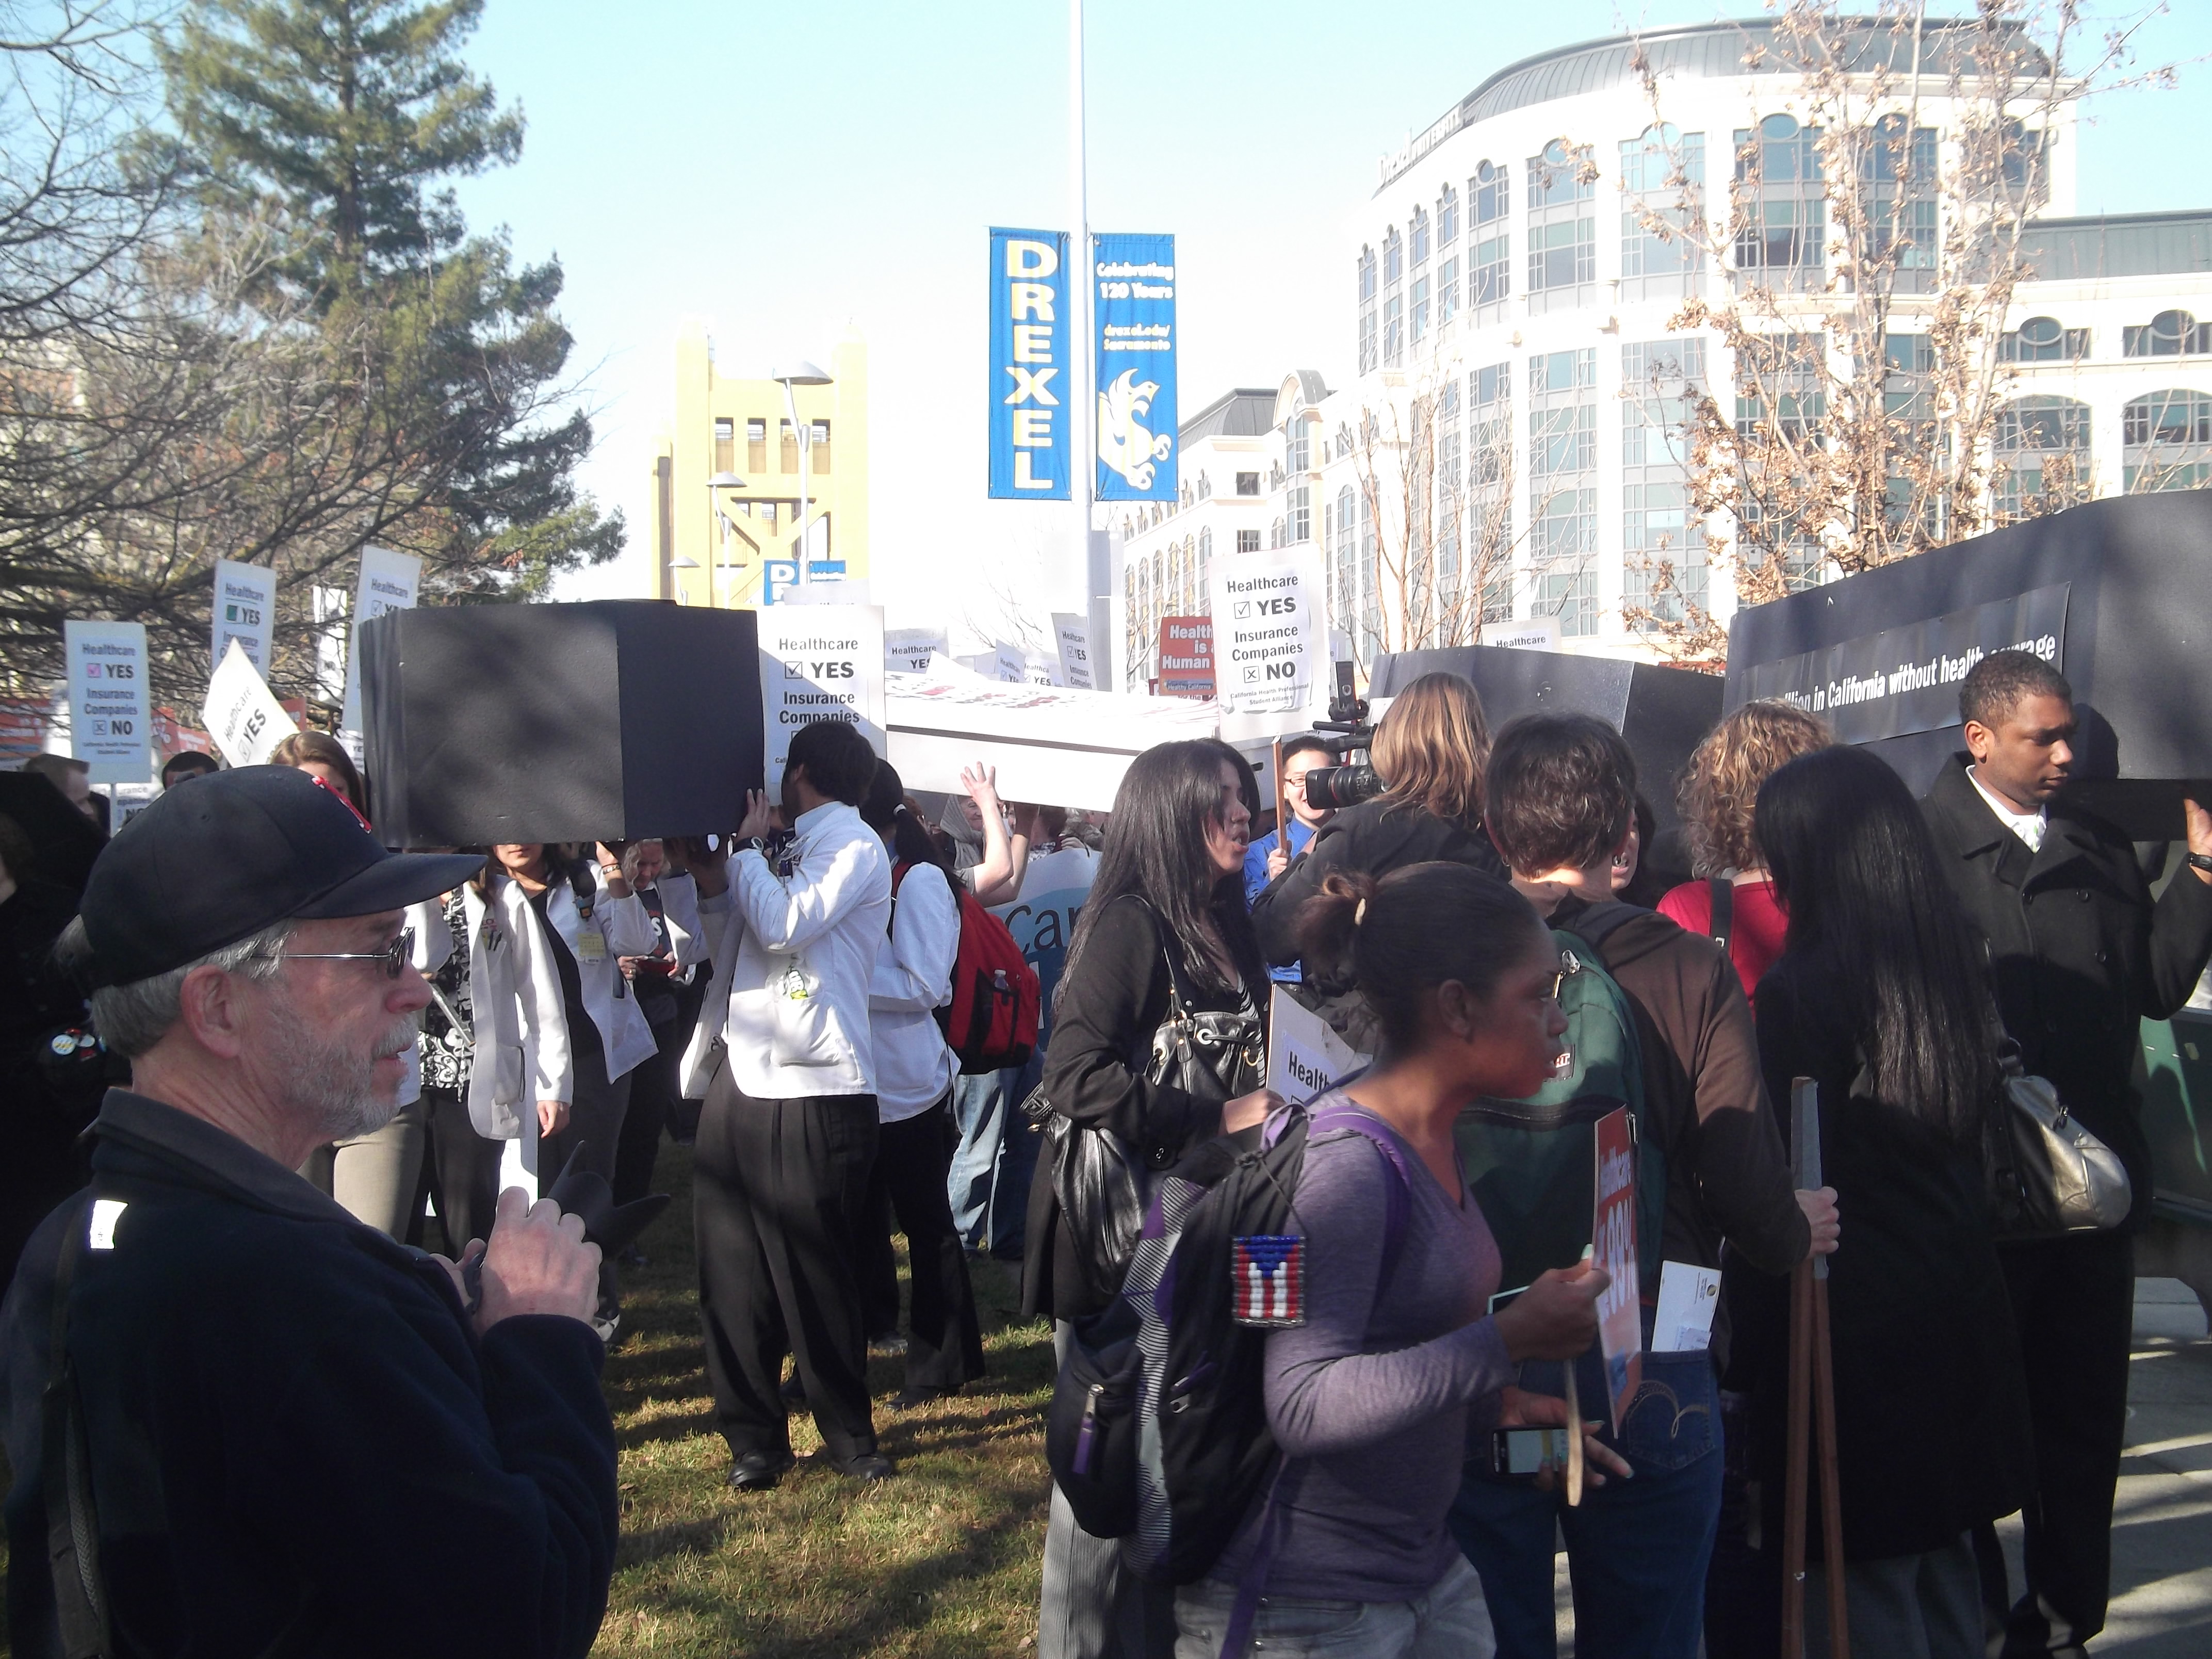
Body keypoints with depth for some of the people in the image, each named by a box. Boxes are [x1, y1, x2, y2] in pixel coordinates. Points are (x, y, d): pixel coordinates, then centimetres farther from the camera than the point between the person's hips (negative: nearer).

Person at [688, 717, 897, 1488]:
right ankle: (752, 1434, 15)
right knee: (732, 1267, 6)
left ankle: (847, 1431, 15)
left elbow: (783, 925, -18)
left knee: (816, 1274, 0)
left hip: (818, 1092, -7)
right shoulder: (787, 850, 17)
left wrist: (748, 847, -4)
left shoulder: (854, 847, -5)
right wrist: (710, 872, 6)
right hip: (742, 1078, 7)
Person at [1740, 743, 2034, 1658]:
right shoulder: (1959, 959, 2)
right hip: (1960, 1303, 7)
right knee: (1942, 1563, 20)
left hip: (1853, 1312, -7)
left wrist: (1756, 1343, -9)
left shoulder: (1803, 989, -18)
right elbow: (1977, 1127, 10)